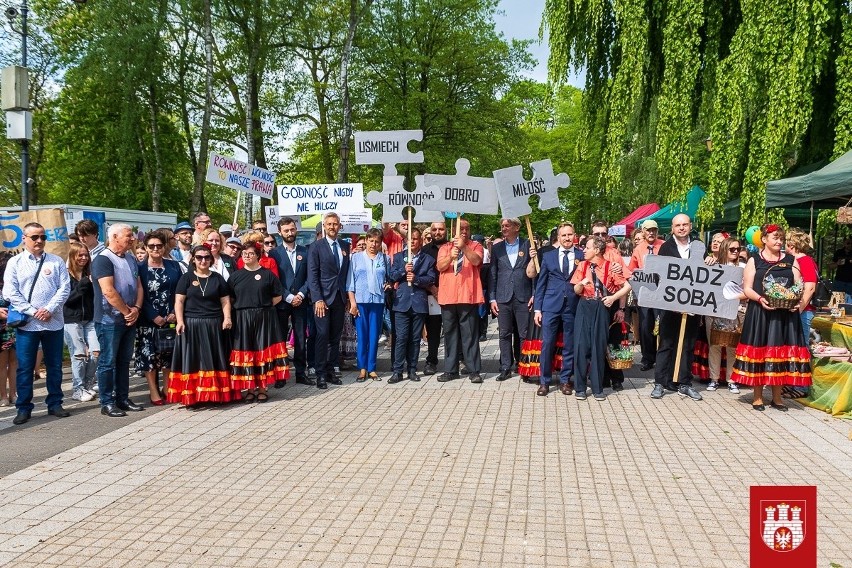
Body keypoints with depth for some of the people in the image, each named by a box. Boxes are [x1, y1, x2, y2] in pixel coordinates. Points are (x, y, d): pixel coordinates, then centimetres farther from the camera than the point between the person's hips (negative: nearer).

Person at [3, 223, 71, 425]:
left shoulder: (56, 262, 7)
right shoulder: (15, 262, 4)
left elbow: (64, 288, 0)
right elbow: (11, 293, -4)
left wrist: (49, 309, -13)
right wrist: (33, 312, -12)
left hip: (54, 323, 1)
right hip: (26, 323, -1)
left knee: (55, 366, 9)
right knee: (25, 368, 2)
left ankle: (55, 404, 19)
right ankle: (24, 408, 11)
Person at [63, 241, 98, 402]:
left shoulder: (89, 274, 9)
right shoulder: (65, 275, -5)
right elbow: (67, 298, -14)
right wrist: (85, 283, -19)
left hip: (90, 319, 4)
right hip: (71, 321, -4)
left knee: (96, 351, -4)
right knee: (79, 354, -4)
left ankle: (88, 385, 14)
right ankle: (77, 389, 9)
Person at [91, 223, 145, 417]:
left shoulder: (131, 259, 12)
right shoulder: (103, 259, -13)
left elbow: (138, 286, 11)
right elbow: (108, 291, -20)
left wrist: (136, 309, -5)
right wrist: (126, 311, -13)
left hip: (129, 320, 8)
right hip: (110, 320, -8)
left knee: (124, 361, 13)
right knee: (108, 362, 0)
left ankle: (123, 399, 21)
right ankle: (107, 403, 7)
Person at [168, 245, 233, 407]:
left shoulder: (217, 278, 9)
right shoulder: (186, 278, 4)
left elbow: (225, 301, 8)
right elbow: (179, 301, -1)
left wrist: (227, 318, -7)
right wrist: (180, 321, -12)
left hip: (214, 325, 2)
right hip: (191, 325, -1)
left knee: (213, 361, 4)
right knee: (192, 360, 0)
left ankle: (215, 394, 8)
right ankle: (190, 396, 2)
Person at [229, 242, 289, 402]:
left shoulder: (267, 274, 1)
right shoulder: (236, 276, 7)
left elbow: (278, 296, 4)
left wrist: (264, 306, -1)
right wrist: (242, 307, -1)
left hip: (264, 319, -2)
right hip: (242, 320, 2)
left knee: (263, 352, 1)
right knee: (246, 353, 2)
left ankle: (262, 389, 10)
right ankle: (250, 389, 12)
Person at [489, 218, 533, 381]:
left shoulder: (528, 245, 3)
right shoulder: (497, 248, 9)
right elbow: (492, 274, 8)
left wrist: (534, 294, -4)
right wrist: (492, 298, 3)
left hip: (523, 298, -2)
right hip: (503, 298, 2)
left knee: (524, 334, 2)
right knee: (504, 334, 4)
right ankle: (505, 367, 11)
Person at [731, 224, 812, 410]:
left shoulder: (791, 261, 11)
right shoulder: (754, 260, 4)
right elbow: (747, 288, -1)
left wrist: (797, 302, -14)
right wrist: (760, 299, -20)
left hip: (786, 313, 2)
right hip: (759, 313, -2)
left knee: (781, 352, 4)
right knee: (759, 351, 1)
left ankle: (777, 397, 14)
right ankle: (758, 396, 10)